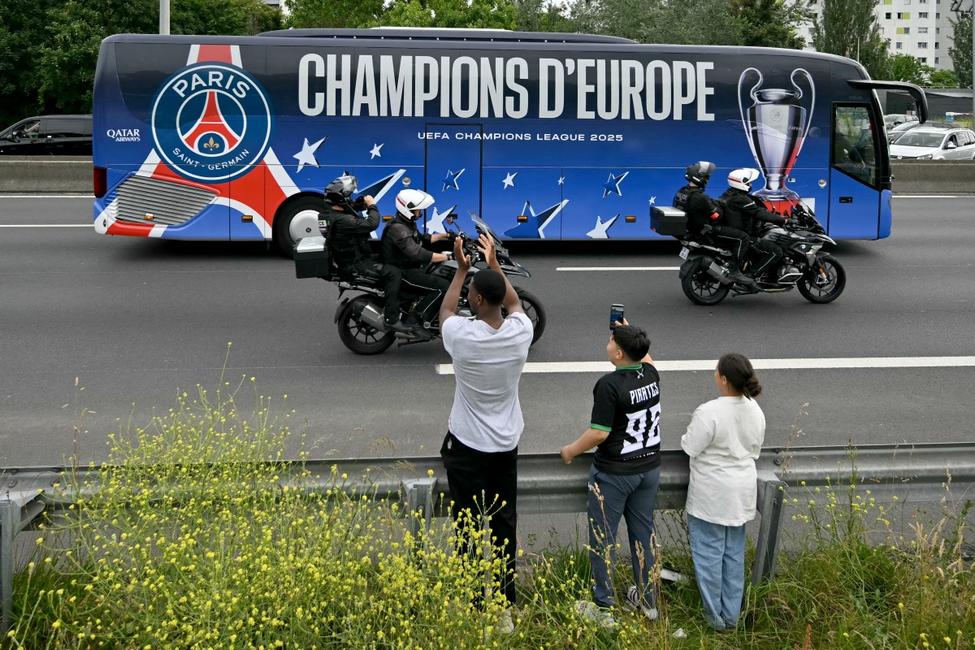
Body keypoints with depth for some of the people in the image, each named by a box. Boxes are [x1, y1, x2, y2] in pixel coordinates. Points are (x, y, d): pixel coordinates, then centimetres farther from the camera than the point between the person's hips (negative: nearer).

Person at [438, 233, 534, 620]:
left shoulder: (462, 335, -21)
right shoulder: (520, 332, -12)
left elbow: (445, 311, 4)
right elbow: (514, 303, 14)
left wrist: (461, 269, 10)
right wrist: (494, 264, 14)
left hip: (466, 446, -4)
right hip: (507, 443, 4)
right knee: (505, 525, 13)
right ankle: (506, 608, 22)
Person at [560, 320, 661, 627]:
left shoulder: (609, 384, -23)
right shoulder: (651, 374, -3)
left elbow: (599, 433, -22)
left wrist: (571, 450, -6)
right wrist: (632, 335, 30)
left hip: (614, 472, -7)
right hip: (649, 468, 7)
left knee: (602, 538, 7)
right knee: (643, 533, 18)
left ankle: (603, 608, 14)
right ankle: (647, 600, 29)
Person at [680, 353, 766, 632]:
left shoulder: (709, 412, -25)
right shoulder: (754, 410, -2)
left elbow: (690, 448, -16)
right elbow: (755, 450, 10)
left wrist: (687, 436, 4)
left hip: (711, 494, -7)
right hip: (743, 491, 7)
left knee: (709, 553, 7)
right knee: (734, 553, 16)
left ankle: (715, 616, 16)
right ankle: (732, 615, 26)